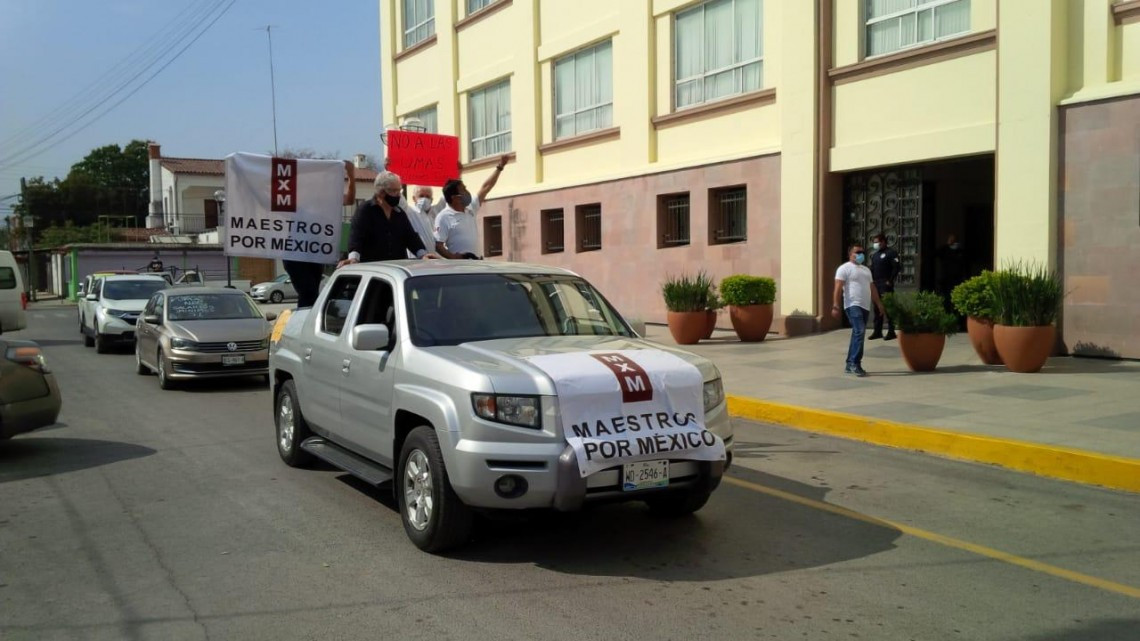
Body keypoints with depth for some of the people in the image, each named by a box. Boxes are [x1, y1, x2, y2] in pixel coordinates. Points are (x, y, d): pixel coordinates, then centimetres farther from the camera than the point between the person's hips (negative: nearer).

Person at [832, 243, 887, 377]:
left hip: (865, 307, 8)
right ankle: (855, 363, -20)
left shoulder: (866, 270, 23)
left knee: (858, 334, 8)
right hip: (853, 305, -8)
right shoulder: (844, 268, -3)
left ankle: (850, 365, 13)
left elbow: (872, 288, 27)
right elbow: (838, 288, -11)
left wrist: (879, 304, 20)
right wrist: (836, 307, -19)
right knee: (859, 332, -21)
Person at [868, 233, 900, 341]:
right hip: (876, 285, 8)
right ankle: (877, 331, 14)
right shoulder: (874, 254, 16)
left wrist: (890, 281, -16)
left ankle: (891, 332, -2)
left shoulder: (891, 252, -7)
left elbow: (897, 267, -15)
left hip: (886, 285, -8)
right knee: (877, 308, 9)